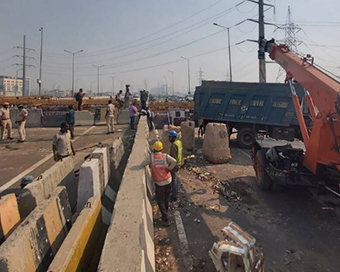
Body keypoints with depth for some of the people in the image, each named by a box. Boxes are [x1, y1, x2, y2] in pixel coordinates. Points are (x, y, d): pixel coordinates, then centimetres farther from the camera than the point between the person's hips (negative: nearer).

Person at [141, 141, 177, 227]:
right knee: (166, 198, 24)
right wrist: (169, 169, -8)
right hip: (168, 180, 3)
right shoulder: (165, 156, -7)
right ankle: (166, 212, 42)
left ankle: (165, 219, 6)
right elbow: (174, 161, -21)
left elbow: (143, 164, -6)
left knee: (160, 200, 8)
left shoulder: (150, 156, -12)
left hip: (159, 183, -3)